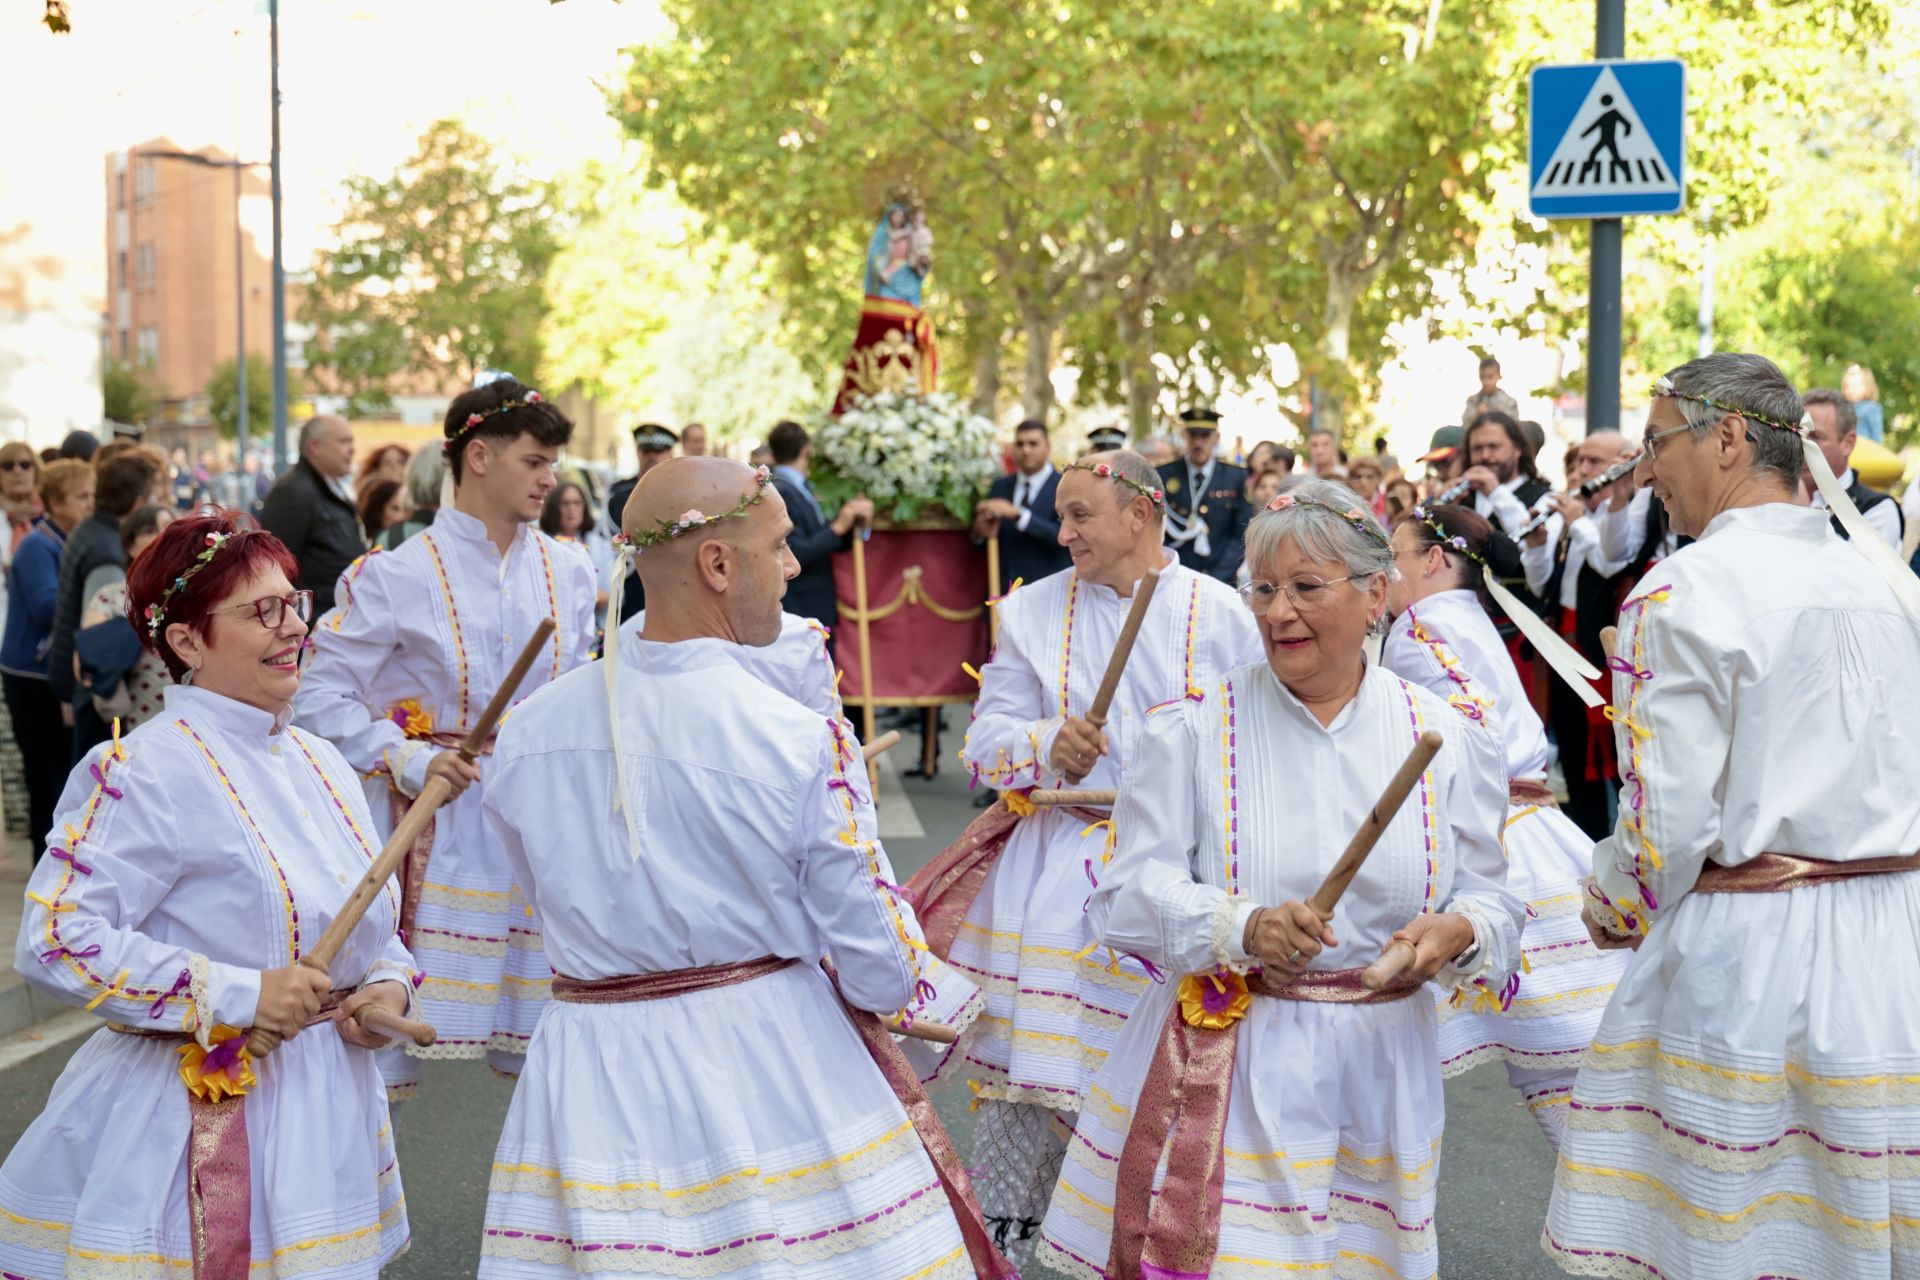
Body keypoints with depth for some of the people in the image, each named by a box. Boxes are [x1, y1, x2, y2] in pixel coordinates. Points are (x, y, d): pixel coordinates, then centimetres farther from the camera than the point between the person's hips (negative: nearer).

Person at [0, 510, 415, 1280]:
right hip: (202, 1128, -7)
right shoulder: (148, 772, -14)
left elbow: (374, 923, 21)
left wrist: (389, 985, -2)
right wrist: (237, 995, -21)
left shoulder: (318, 764, 11)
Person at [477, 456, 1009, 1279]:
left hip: (589, 1068, 4)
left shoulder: (526, 731, -5)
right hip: (771, 1066, -4)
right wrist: (909, 986, 10)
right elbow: (879, 964, -13)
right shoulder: (804, 742, -19)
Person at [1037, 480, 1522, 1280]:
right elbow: (1132, 894, -7)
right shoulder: (1193, 731, -1)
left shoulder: (1443, 740, 5)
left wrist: (1457, 932, -18)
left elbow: (1491, 899, 6)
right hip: (1223, 1071, -2)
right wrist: (1244, 929, -24)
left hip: (1375, 1071, 2)